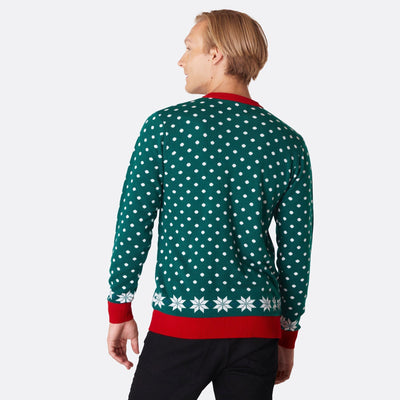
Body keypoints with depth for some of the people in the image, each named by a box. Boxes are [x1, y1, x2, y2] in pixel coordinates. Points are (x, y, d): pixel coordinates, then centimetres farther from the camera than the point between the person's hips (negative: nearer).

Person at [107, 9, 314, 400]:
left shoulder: (164, 126, -4)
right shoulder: (289, 142, 4)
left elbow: (133, 225, -3)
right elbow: (297, 249, 5)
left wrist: (120, 310, 6)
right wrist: (287, 337, 14)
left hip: (179, 325, -3)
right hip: (258, 326, 3)